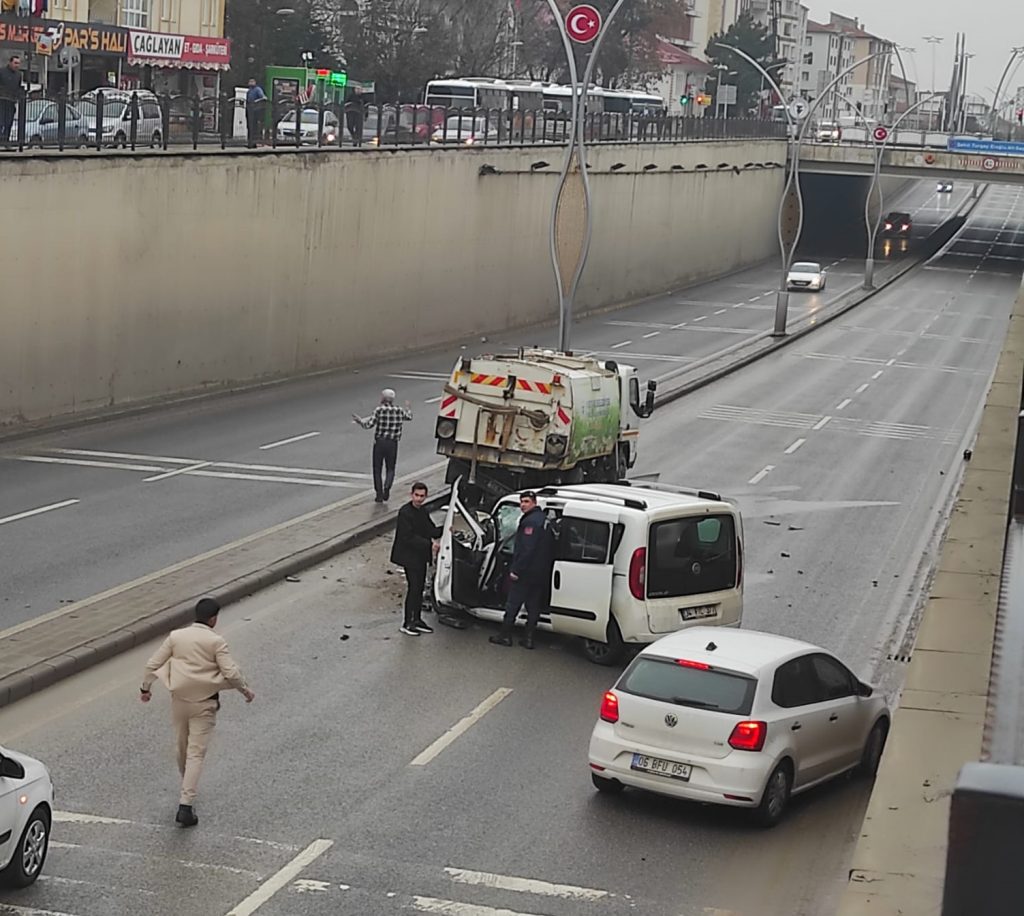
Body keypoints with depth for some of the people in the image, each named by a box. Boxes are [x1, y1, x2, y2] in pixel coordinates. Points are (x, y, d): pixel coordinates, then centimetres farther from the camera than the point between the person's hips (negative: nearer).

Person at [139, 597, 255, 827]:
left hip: (179, 700, 4)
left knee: (182, 747, 22)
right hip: (204, 704, -4)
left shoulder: (176, 636, -1)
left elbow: (153, 664, 3)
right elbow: (230, 673, -14)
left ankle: (188, 790, 44)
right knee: (196, 753, -4)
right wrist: (246, 691, 3)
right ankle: (186, 806, -12)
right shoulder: (215, 641, -11)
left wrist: (145, 688, 18)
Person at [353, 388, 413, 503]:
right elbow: (409, 417, 23)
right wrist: (407, 408, 44)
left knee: (377, 470, 9)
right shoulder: (399, 410, 3)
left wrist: (359, 420, 8)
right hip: (392, 443, 2)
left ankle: (379, 495, 7)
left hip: (379, 442, -2)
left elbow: (369, 425, -10)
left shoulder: (379, 410, -8)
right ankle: (387, 486, -17)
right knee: (390, 469, 11)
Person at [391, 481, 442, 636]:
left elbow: (431, 531, 13)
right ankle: (407, 624, 0)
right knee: (413, 588, -8)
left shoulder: (423, 512, 10)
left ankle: (417, 620, 23)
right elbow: (409, 537, -23)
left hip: (421, 556, 8)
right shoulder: (405, 513, -17)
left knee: (419, 588, 13)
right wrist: (429, 545, -26)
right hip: (409, 556, -8)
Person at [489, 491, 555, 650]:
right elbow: (549, 549, 18)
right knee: (534, 607, 10)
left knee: (513, 604, 0)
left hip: (526, 573, -9)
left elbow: (526, 549, -23)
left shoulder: (530, 521, -16)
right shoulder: (545, 520, 14)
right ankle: (528, 638, 12)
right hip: (542, 574, 9)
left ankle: (505, 635, 4)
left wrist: (516, 570, -21)